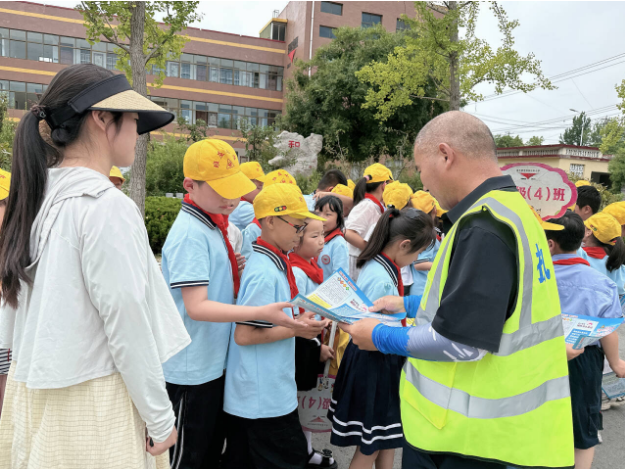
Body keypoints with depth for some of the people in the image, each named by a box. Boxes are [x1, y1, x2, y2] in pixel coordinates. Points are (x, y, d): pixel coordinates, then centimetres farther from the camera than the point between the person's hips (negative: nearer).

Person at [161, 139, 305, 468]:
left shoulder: (213, 225, 6)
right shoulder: (191, 234, -22)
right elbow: (195, 307, -27)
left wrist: (234, 272, -1)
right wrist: (260, 312, -32)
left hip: (214, 363, 9)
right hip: (191, 370, -9)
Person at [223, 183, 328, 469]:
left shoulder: (268, 262, 5)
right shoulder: (266, 273, -23)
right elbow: (243, 335, -23)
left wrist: (300, 321, 5)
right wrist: (296, 329, -17)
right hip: (267, 399, -9)